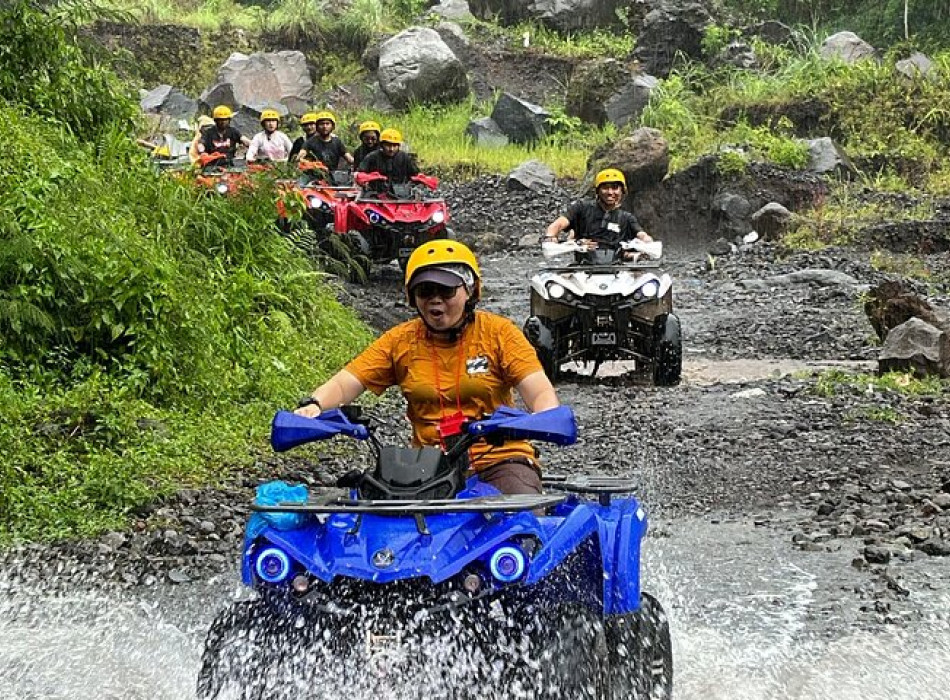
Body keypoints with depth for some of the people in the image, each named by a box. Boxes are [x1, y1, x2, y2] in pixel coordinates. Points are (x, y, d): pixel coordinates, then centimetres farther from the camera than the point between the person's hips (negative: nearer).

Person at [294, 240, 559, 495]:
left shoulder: (498, 332, 1)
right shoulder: (400, 341, 7)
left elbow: (541, 393, -8)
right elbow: (343, 384, 2)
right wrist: (312, 406, -21)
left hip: (499, 457, -2)